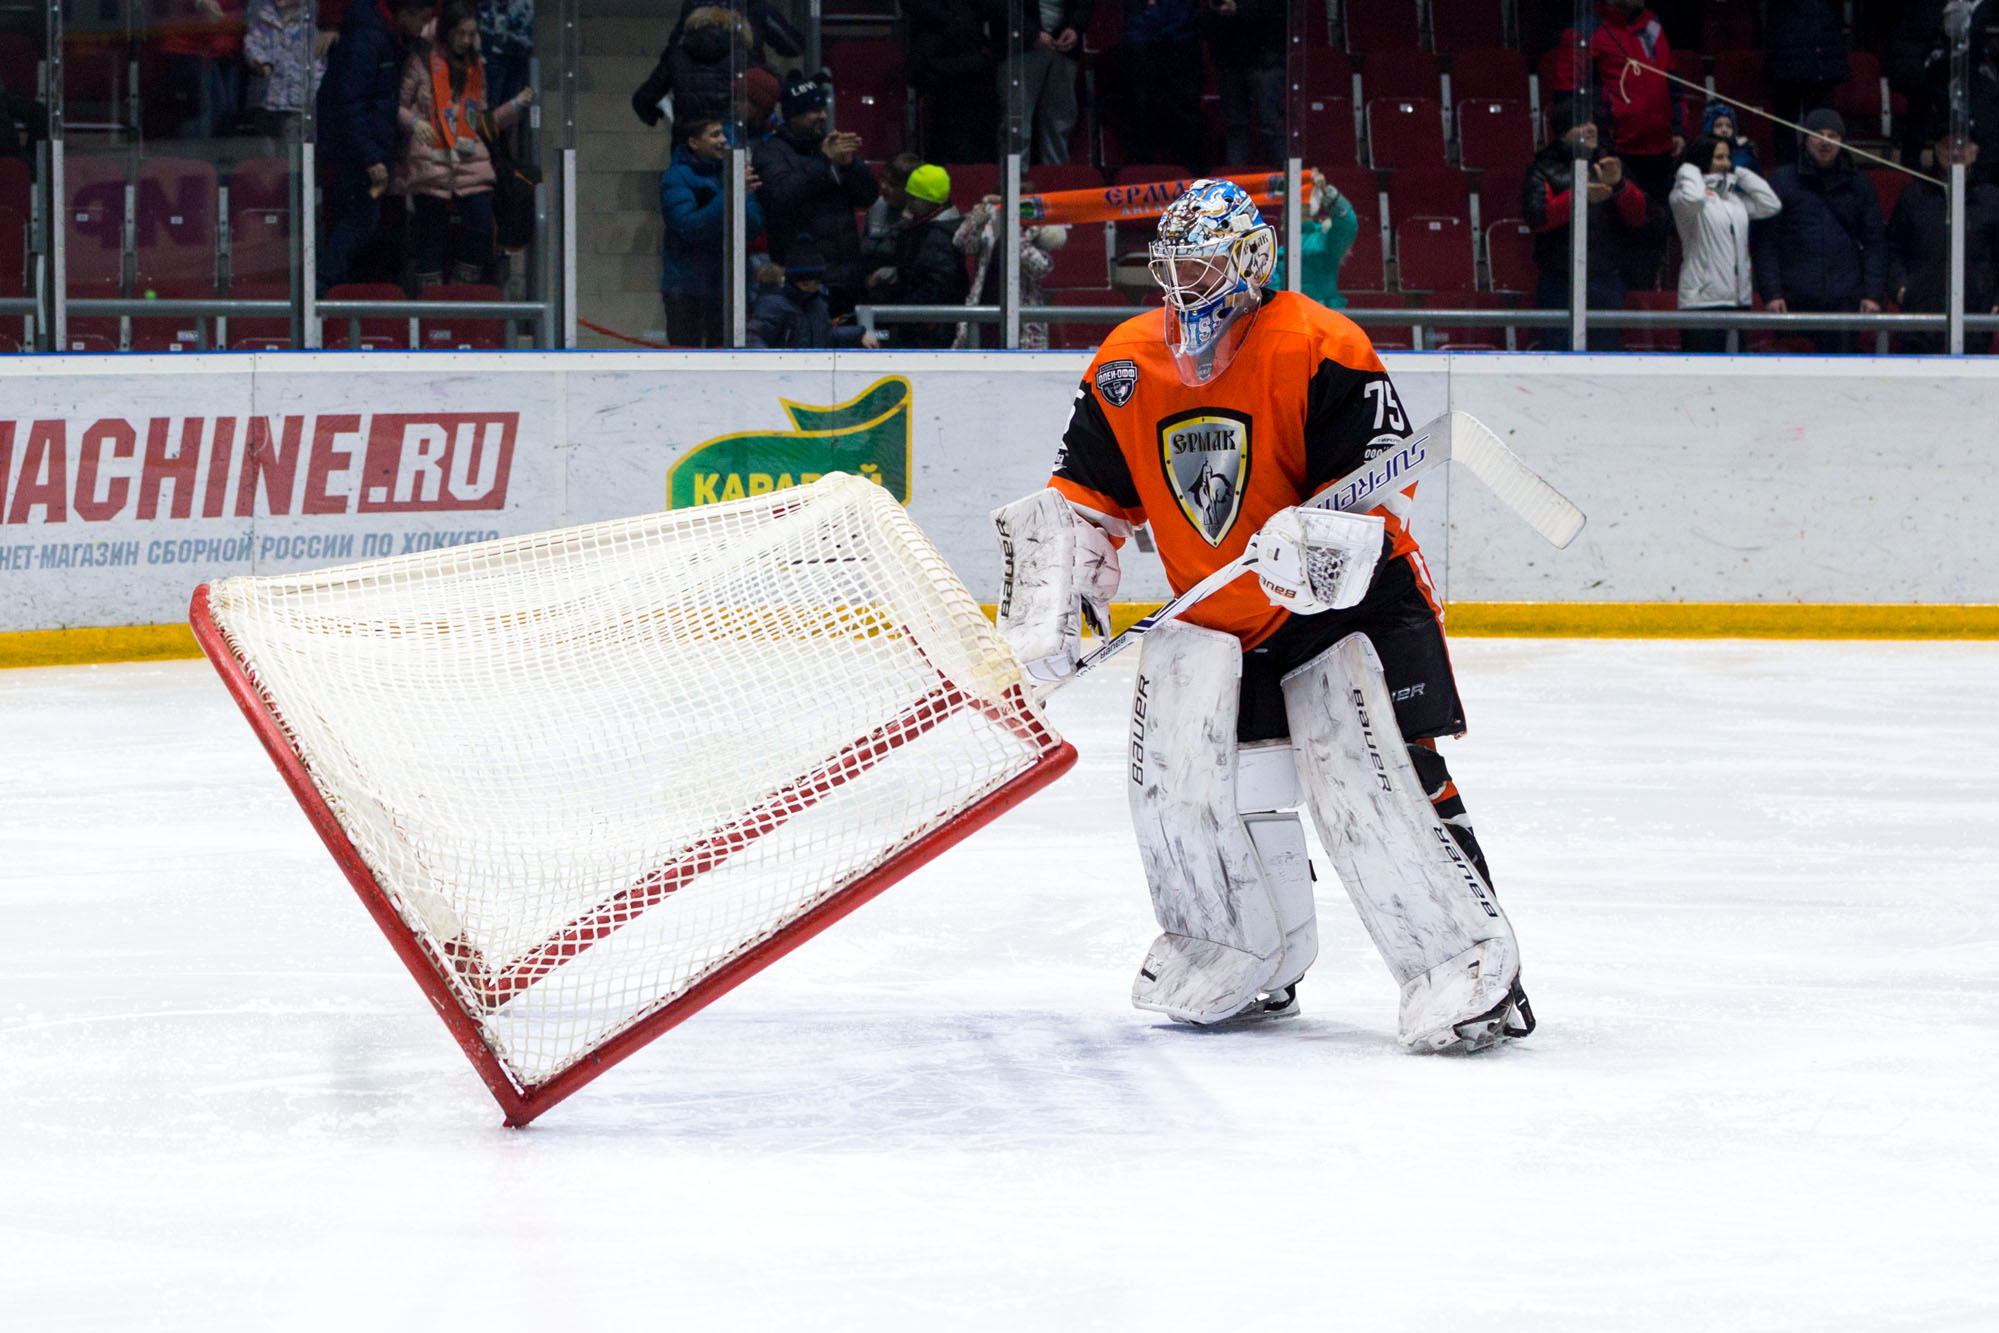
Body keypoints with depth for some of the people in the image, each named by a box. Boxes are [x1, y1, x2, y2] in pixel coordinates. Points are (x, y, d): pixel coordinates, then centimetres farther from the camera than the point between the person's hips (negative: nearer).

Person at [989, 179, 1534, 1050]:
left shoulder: (1316, 350, -16)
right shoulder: (1124, 368, 3)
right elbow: (1082, 502, 8)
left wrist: (1316, 539, -37)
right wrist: (1046, 610, -4)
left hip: (1347, 597, -6)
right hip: (1215, 618, 6)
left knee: (1369, 769, -20)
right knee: (1176, 762, -6)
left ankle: (1470, 964, -13)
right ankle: (1246, 958, 14)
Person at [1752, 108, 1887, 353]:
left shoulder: (1859, 184, 12)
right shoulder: (1782, 180, 6)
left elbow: (1874, 243, 13)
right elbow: (1764, 242, 3)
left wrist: (1873, 293, 3)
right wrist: (1771, 293, -6)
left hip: (1844, 298, 1)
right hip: (1796, 300, -1)